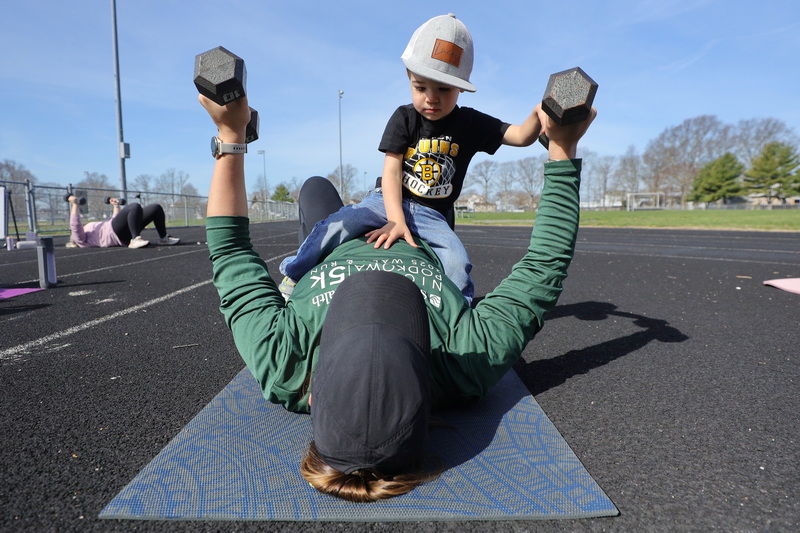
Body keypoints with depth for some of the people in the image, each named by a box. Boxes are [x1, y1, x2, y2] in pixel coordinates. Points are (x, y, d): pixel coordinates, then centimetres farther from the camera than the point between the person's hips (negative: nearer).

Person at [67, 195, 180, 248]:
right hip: (113, 232, -8)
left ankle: (163, 238, -5)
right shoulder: (81, 239, 17)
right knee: (135, 206, -35)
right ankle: (135, 239, -38)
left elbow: (114, 220, 44)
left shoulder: (94, 229, 40)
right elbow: (75, 224, -1)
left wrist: (116, 206, 42)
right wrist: (75, 204, -1)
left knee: (156, 207, -2)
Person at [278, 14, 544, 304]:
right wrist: (396, 221, -25)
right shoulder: (404, 118, -4)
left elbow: (521, 136, -7)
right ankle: (294, 273, -1)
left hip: (432, 214, 1)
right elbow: (391, 173, -12)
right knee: (337, 226, -24)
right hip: (389, 201, -1)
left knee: (458, 265, -26)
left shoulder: (471, 124, 0)